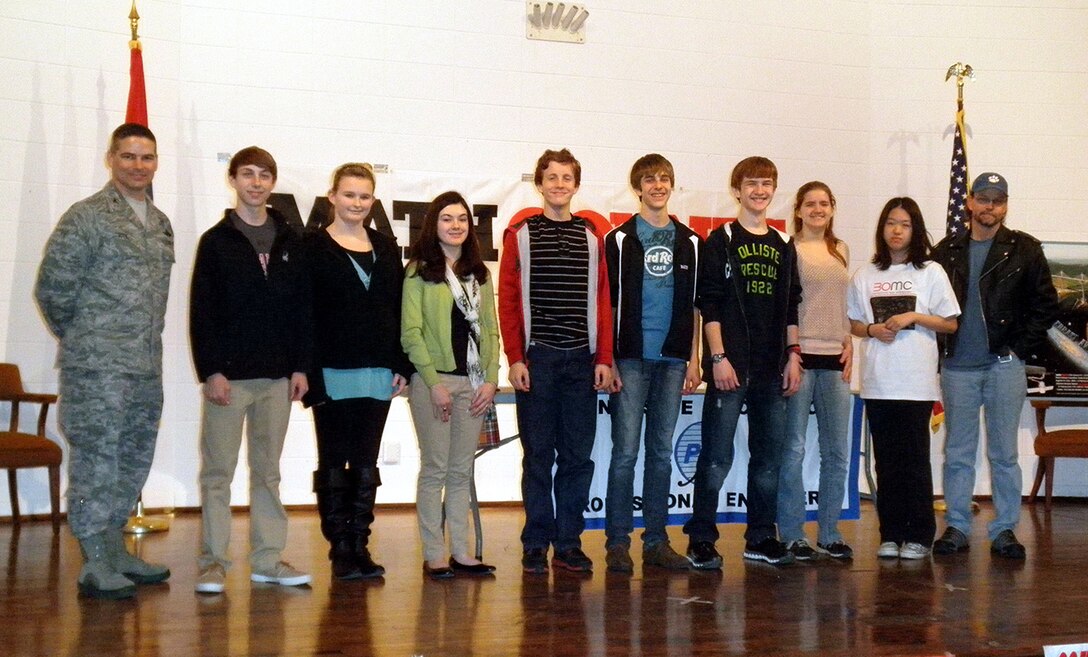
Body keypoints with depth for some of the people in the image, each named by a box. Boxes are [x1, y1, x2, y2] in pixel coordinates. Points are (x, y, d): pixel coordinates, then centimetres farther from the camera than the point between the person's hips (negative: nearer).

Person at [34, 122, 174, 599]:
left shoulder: (160, 223, 15)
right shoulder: (87, 217, -8)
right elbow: (52, 286, -7)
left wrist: (147, 339, 16)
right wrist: (81, 336, 3)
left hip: (147, 366, 8)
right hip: (98, 367, -8)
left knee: (133, 461, 13)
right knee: (96, 461, -3)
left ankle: (115, 550, 25)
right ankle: (95, 565, 3)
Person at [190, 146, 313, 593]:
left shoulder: (289, 241, 10)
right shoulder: (216, 241, 0)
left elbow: (302, 307, 10)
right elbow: (201, 312, -5)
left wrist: (301, 366, 3)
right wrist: (210, 371, -12)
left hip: (277, 375, 4)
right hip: (228, 374, -3)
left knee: (268, 470, 10)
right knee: (218, 470, 1)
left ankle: (268, 559, 16)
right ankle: (214, 561, 8)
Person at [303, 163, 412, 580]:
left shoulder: (386, 248, 13)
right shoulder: (314, 246, -1)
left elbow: (398, 308, 12)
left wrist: (402, 365, 4)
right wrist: (308, 370, -14)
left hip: (378, 372, 4)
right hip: (332, 372, -4)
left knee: (366, 462, 8)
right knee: (334, 461, 3)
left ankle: (360, 545, 15)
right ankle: (340, 549, 9)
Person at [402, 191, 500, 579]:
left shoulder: (480, 274, 15)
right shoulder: (419, 271, -2)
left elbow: (491, 330, 13)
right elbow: (411, 332, -8)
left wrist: (491, 379, 2)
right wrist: (434, 383, -14)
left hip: (473, 382, 5)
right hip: (433, 380, -5)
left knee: (462, 470, 9)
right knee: (435, 468, 0)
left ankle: (460, 552, 15)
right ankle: (433, 555, 7)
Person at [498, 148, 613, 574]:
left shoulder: (591, 237, 11)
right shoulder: (521, 235, 4)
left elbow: (602, 301, 8)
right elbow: (508, 300, 0)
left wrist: (604, 358, 2)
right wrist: (515, 358, -8)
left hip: (582, 360, 2)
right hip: (537, 358, -2)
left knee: (578, 455, 5)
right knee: (538, 454, 3)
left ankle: (569, 543, 14)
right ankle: (536, 545, 11)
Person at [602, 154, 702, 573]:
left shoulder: (690, 242, 12)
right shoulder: (620, 240, 2)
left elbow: (694, 305, 13)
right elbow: (608, 303, -1)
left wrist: (694, 359, 8)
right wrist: (609, 361, -7)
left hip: (673, 360, 4)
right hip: (631, 359, -3)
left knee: (662, 452, 8)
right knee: (625, 452, -3)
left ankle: (656, 541, 15)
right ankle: (618, 542, 4)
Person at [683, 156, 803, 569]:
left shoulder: (783, 245, 15)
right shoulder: (721, 240, 0)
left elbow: (791, 307, 16)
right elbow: (709, 303, -6)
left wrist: (793, 356, 8)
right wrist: (718, 357, -13)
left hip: (772, 367, 5)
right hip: (730, 365, -5)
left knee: (769, 455, 9)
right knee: (717, 456, -5)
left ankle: (761, 538, 19)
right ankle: (701, 539, 2)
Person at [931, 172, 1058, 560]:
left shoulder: (1024, 249, 3)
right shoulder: (948, 251, 9)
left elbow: (1046, 305, 3)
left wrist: (1020, 348, -4)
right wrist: (940, 351, 1)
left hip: (1004, 366, -2)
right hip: (957, 367, 2)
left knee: (1005, 453, 3)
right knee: (957, 452, 6)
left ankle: (1004, 530, 12)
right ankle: (956, 527, 14)